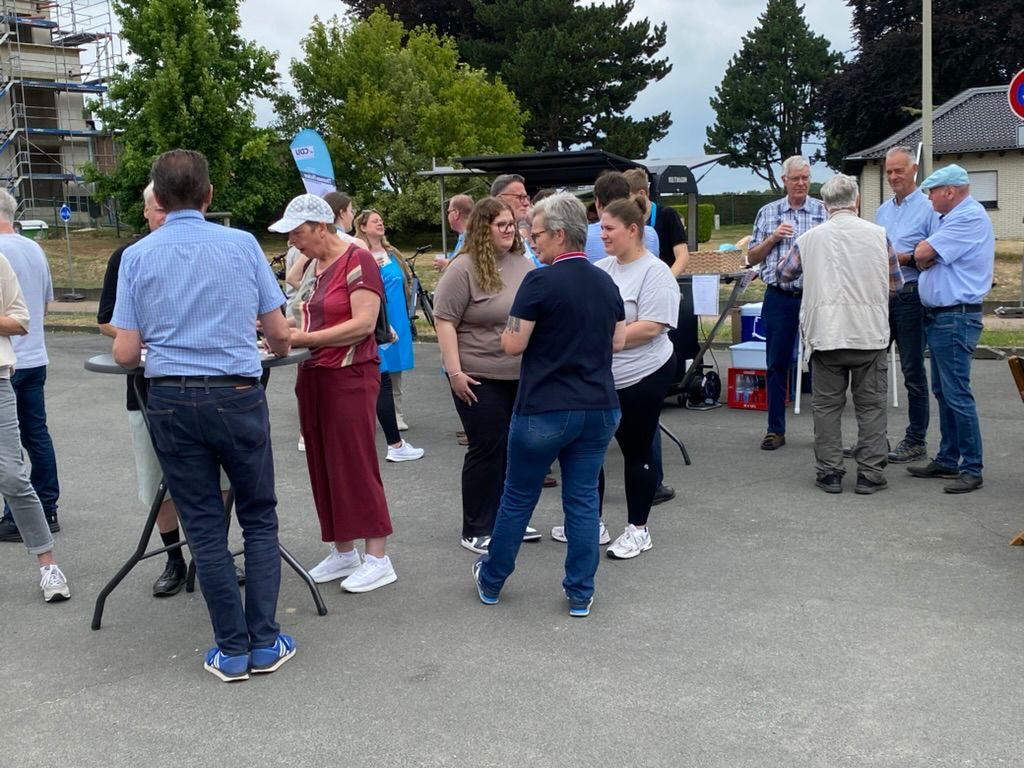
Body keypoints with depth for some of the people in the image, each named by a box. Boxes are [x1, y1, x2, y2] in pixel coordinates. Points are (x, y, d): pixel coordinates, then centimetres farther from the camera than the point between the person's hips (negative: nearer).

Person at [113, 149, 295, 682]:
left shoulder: (137, 256, 0)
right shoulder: (242, 244, -1)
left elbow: (125, 353, -3)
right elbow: (279, 333, 2)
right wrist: (279, 348, 26)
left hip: (171, 401, 1)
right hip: (237, 396, -1)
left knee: (204, 528, 9)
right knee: (259, 518, 13)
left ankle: (232, 651, 15)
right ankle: (264, 643, 14)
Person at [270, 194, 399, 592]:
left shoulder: (358, 260, -11)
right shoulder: (311, 266, 13)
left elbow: (364, 324, -20)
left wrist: (303, 338, -20)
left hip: (350, 376, -8)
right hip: (313, 376, 8)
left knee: (356, 466, -5)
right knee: (324, 467, 11)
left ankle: (378, 559, 4)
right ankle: (343, 552, 22)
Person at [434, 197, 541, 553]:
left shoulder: (525, 264, 8)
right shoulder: (464, 268, -11)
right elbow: (445, 321, -13)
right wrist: (455, 372, -19)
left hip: (522, 376, 6)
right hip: (480, 378, -6)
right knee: (488, 448, -3)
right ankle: (476, 530, 10)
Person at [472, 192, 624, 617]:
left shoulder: (540, 282, -14)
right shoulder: (606, 283, 6)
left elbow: (513, 344, -13)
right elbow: (617, 342, 13)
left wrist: (510, 328, 8)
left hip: (545, 410, -5)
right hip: (599, 408, 5)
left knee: (518, 498, 11)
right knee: (583, 499, 11)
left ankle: (491, 581, 27)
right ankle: (580, 593, 15)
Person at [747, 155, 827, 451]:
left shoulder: (824, 211, 6)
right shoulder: (768, 213, 10)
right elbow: (752, 257, 11)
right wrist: (773, 238, -5)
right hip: (779, 296, 1)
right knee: (777, 363, 4)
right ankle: (775, 429, 12)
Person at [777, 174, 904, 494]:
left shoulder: (810, 238, 0)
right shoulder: (879, 235, 0)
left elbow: (783, 275, 14)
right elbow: (895, 284, 9)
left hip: (825, 335, 0)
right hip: (870, 335, 0)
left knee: (827, 405, 9)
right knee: (871, 406, 8)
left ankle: (829, 472, 10)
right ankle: (870, 474, 8)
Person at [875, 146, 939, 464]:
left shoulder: (928, 209, -5)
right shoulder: (882, 211, 16)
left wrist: (905, 258, -21)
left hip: (911, 297, -7)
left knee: (913, 371, 1)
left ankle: (916, 441, 9)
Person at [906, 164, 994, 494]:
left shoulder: (970, 217, -15)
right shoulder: (952, 218, 18)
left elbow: (922, 254, -19)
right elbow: (924, 259, 14)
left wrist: (923, 252, 3)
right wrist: (926, 256, -8)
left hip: (956, 318, -11)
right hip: (939, 316, 11)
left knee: (956, 394, -9)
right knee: (943, 392, 14)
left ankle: (972, 469, -3)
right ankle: (947, 460, 21)